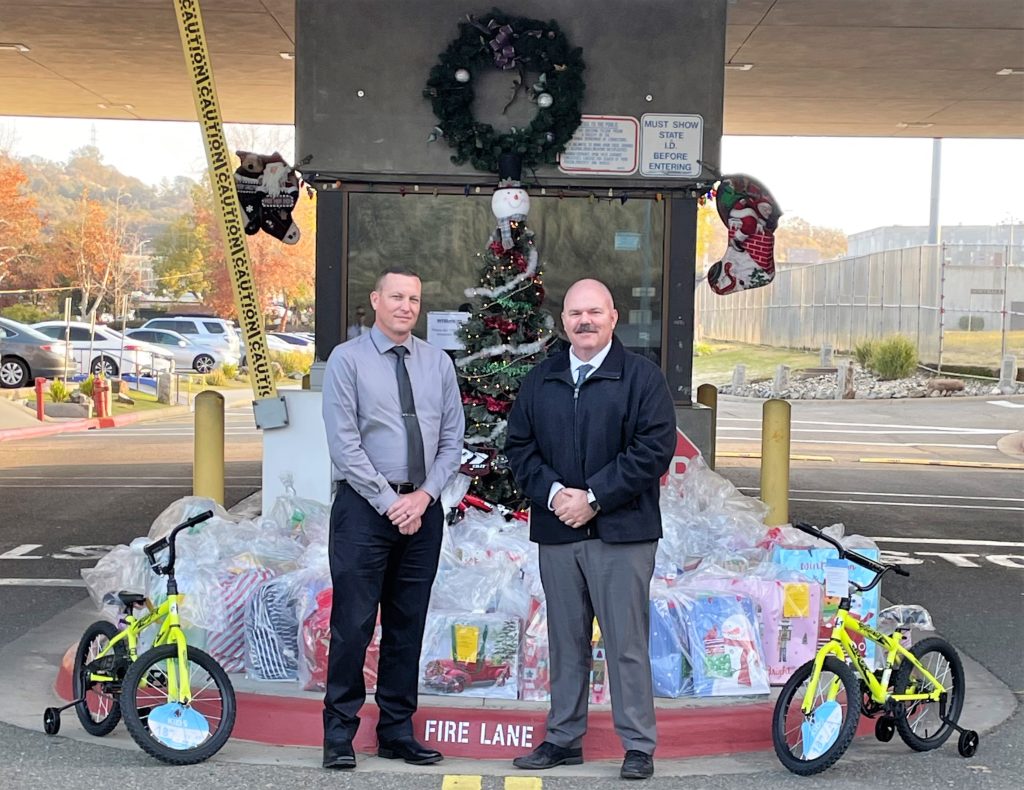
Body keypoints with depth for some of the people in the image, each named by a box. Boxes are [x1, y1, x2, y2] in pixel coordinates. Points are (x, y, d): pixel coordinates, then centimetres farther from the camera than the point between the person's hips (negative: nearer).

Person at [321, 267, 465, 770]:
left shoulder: (438, 363, 10)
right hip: (364, 505, -4)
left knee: (408, 625, 10)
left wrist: (424, 495, -6)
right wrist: (390, 502, -12)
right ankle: (339, 735, 9)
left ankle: (397, 732, 20)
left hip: (423, 508, 4)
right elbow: (344, 443, -9)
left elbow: (452, 439, 8)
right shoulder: (347, 360, -3)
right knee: (353, 624, -3)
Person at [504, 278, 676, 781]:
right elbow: (519, 446, 11)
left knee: (627, 643, -1)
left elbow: (654, 448, -9)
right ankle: (563, 739, 23)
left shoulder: (642, 377, -1)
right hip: (556, 532, 4)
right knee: (565, 642, 12)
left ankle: (638, 745, 9)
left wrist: (593, 497, -13)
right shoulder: (539, 380, 13)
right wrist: (552, 493, -8)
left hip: (621, 532, -4)